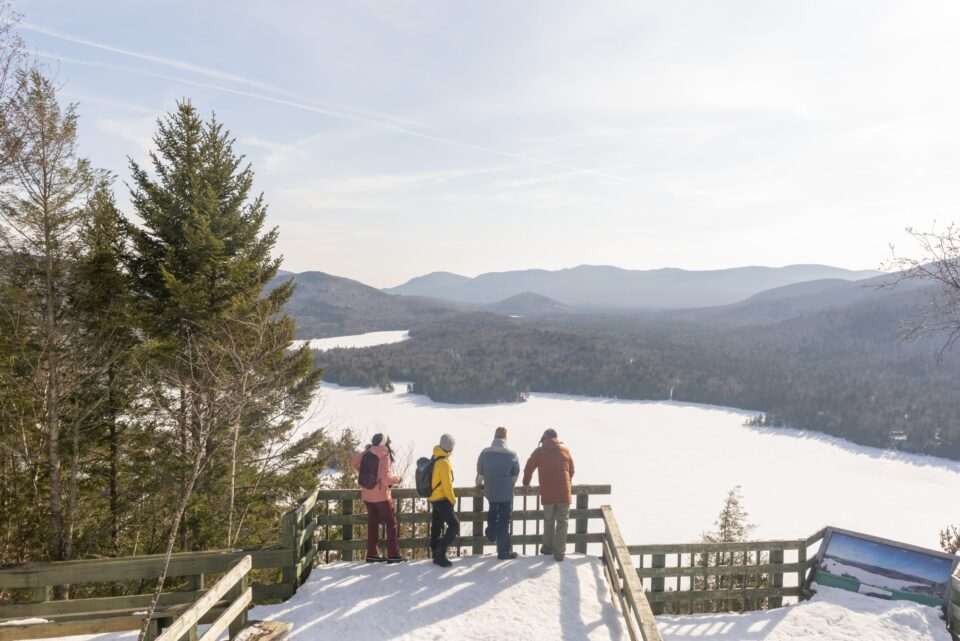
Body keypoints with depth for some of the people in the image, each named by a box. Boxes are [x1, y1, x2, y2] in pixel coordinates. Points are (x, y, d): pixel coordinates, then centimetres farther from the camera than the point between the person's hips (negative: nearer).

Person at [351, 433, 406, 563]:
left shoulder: (367, 452, -3)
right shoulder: (385, 457, -20)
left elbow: (354, 463, 7)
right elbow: (386, 478, -24)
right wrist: (398, 479, -6)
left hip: (367, 495, 6)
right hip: (381, 496, -6)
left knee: (372, 523, 16)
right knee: (391, 523, 7)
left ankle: (372, 554, 19)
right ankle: (393, 555, 7)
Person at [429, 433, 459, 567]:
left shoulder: (434, 459, 8)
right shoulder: (444, 463, -22)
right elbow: (447, 485, -21)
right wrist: (453, 500, -7)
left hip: (434, 498, 10)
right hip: (442, 500, -10)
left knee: (437, 526, 16)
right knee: (454, 525, -9)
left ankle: (437, 555, 24)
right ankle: (440, 552, -12)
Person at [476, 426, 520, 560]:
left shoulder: (485, 453, -8)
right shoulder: (512, 455, -12)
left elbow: (480, 472, 4)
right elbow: (515, 474, -1)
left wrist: (479, 483, 24)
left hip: (490, 492, 2)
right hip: (506, 493, -2)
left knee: (493, 512, 33)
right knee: (504, 521, 7)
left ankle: (491, 533, 33)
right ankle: (504, 551, 12)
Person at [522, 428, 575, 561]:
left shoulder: (539, 451, 4)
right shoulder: (565, 451, 9)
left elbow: (528, 468, 7)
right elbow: (571, 471, 18)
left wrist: (526, 483, 25)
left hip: (547, 493, 0)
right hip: (564, 493, 0)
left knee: (548, 521, 16)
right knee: (562, 522, 5)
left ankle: (547, 547, 26)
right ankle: (559, 552, 5)